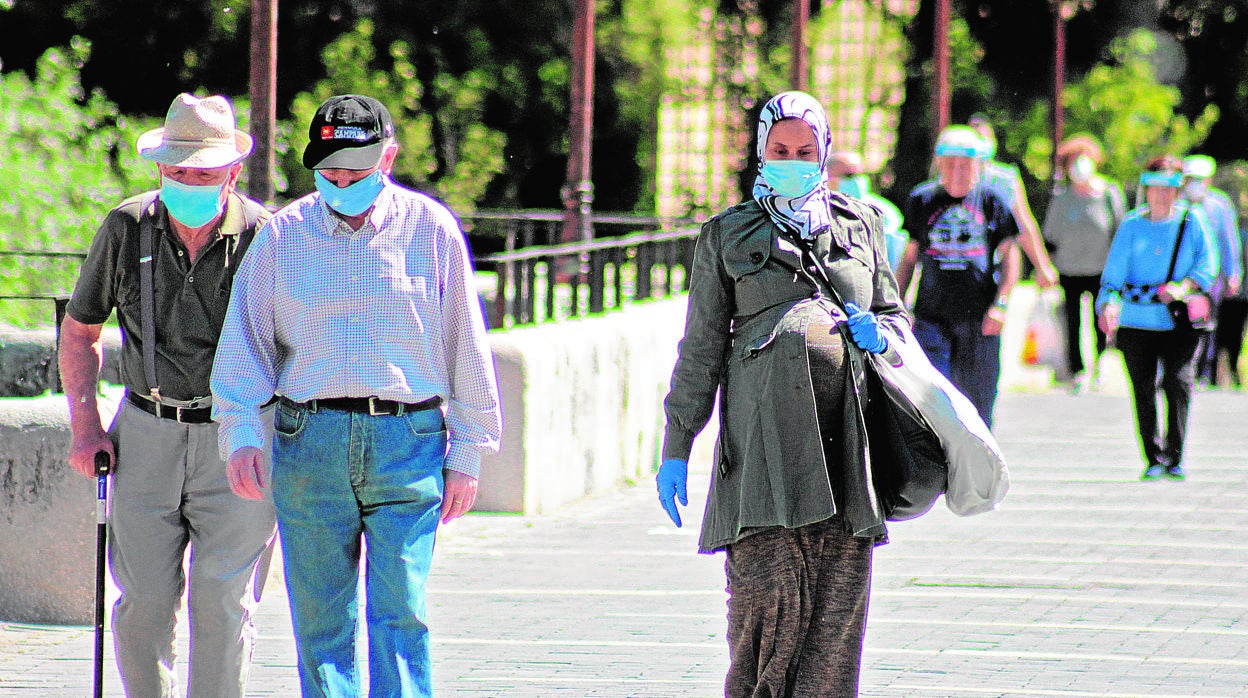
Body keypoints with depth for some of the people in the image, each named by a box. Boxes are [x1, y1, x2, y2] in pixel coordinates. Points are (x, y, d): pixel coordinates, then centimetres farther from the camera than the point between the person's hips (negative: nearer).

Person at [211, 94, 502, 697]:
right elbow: (244, 342, 6)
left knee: (400, 614, -10)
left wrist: (467, 455, 5)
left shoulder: (431, 229, 4)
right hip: (311, 441, 2)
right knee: (321, 618, 3)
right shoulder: (283, 235, 7)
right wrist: (240, 433, -9)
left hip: (408, 440, -2)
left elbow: (465, 347, 7)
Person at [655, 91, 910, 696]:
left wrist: (881, 332, 1)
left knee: (839, 598, -2)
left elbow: (896, 314, 27)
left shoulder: (861, 225, 20)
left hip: (846, 430, 2)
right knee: (772, 589, -13)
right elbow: (701, 348, 13)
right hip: (766, 425, -2)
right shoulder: (727, 235, 14)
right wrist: (675, 448, 7)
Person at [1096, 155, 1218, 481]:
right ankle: (1153, 458, 12)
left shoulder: (1191, 221, 4)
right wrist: (1108, 304, -14)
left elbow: (1207, 262, 5)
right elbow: (1114, 272, 2)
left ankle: (1174, 457, -7)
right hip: (1137, 320, 1)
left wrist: (1184, 286, -13)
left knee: (1178, 382, -14)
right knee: (1143, 389, 2)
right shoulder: (1132, 225, 5)